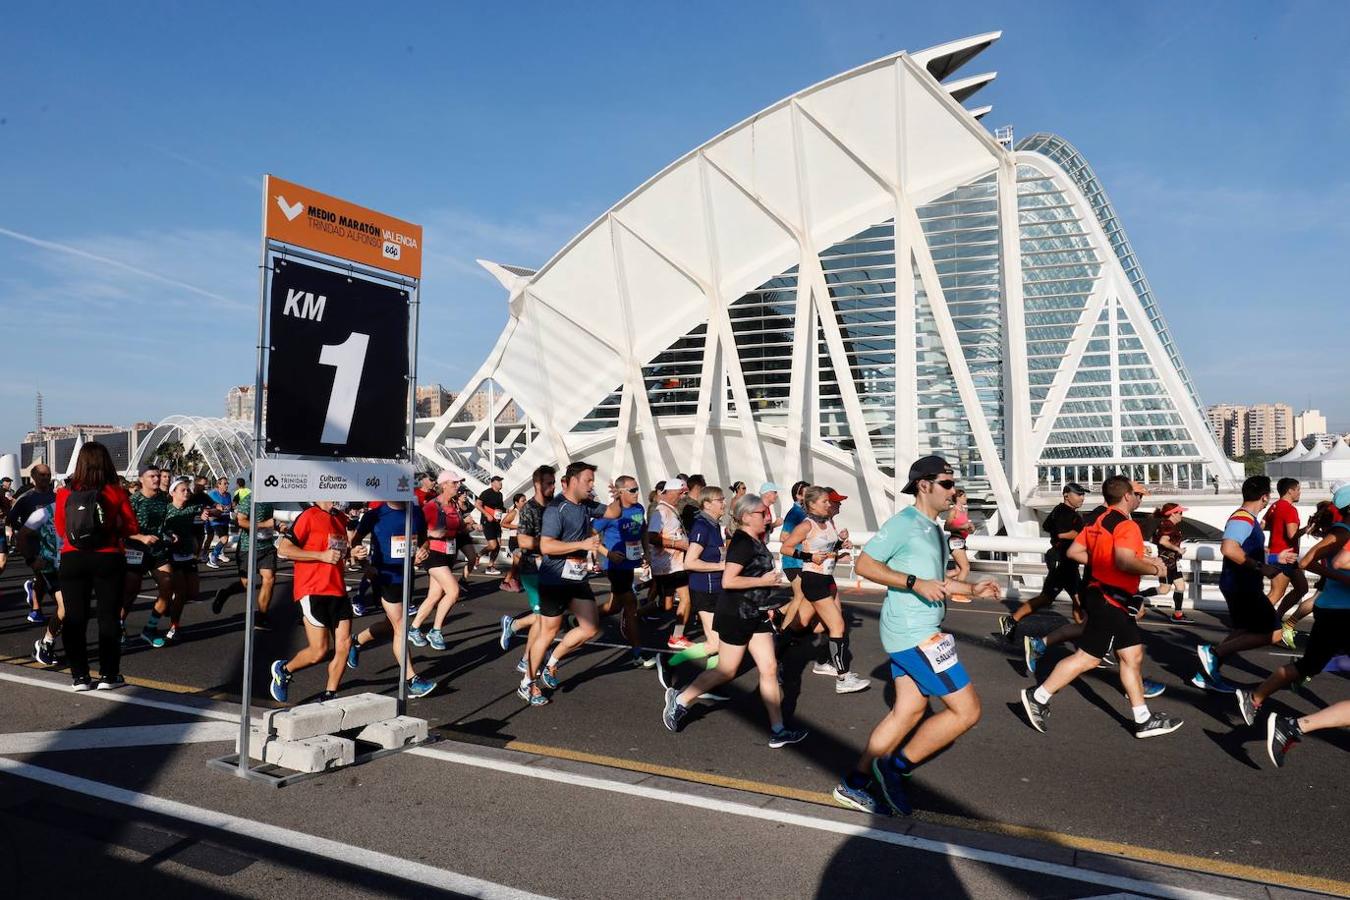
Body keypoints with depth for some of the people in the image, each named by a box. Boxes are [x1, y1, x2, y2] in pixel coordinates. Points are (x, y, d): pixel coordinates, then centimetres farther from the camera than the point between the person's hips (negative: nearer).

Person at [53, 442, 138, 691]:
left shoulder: (65, 493, -4)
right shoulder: (116, 492, -8)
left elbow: (60, 530, 6)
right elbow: (132, 528, -3)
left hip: (72, 559, 1)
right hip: (109, 559, -1)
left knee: (75, 618, 10)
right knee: (109, 617, 8)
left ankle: (79, 676, 14)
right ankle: (109, 675, 12)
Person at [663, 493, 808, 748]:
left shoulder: (755, 542, 10)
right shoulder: (742, 542, -18)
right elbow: (728, 581, -27)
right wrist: (763, 581, -20)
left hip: (755, 614, 9)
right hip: (735, 615, -9)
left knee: (769, 669, 5)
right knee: (726, 672, 3)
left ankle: (778, 731, 10)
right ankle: (679, 700, 20)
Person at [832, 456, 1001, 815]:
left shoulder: (933, 529, 17)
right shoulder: (904, 522, -13)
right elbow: (864, 564, -18)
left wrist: (972, 589, 14)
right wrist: (915, 583, -25)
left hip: (912, 632, 10)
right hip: (915, 633, -10)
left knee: (909, 709, 13)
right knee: (966, 709, -5)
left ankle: (853, 784, 19)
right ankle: (896, 767, 6)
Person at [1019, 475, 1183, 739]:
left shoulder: (1099, 522, 10)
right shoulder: (1126, 525, -16)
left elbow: (1074, 552, 12)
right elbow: (1125, 562, -31)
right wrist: (1154, 568, -15)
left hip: (1111, 602, 10)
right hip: (1110, 601, -10)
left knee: (1132, 655, 12)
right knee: (1087, 658, -3)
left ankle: (1143, 720, 17)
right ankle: (1038, 698, 4)